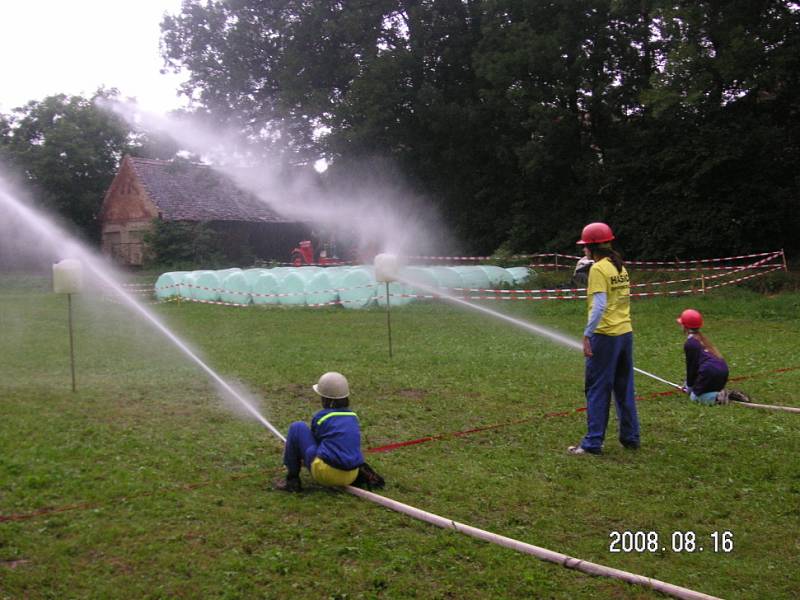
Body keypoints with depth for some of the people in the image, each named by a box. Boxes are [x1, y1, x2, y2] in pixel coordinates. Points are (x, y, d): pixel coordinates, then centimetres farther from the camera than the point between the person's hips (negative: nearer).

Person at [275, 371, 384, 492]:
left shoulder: (320, 417, 0)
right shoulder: (353, 416, 14)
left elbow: (314, 440, 15)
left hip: (325, 474, -5)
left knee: (297, 427, 6)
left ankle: (292, 479, 5)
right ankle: (362, 472, 10)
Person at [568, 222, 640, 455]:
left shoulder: (598, 269, -12)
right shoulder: (620, 267, 12)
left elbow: (599, 306, -20)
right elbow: (622, 299, 15)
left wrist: (587, 335, -19)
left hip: (605, 335, -8)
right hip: (626, 332, 8)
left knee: (597, 390, -2)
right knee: (624, 388, 16)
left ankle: (593, 443, 2)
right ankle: (631, 437, 23)